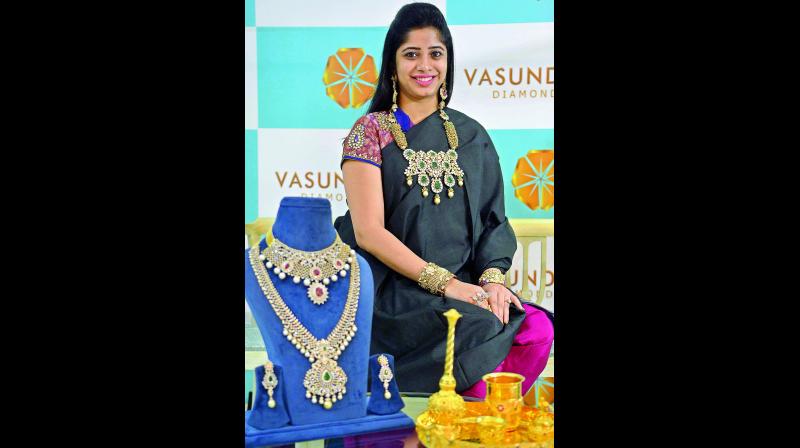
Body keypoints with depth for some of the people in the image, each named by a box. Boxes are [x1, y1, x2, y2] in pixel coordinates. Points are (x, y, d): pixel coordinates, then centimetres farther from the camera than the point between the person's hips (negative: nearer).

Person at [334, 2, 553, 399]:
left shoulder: (472, 137, 15)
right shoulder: (371, 131, 1)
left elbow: (492, 219, 13)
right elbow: (368, 232, -8)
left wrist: (493, 277, -8)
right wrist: (445, 282, -15)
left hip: (465, 288, 4)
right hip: (396, 297, -4)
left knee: (537, 329, -23)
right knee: (479, 334, -31)